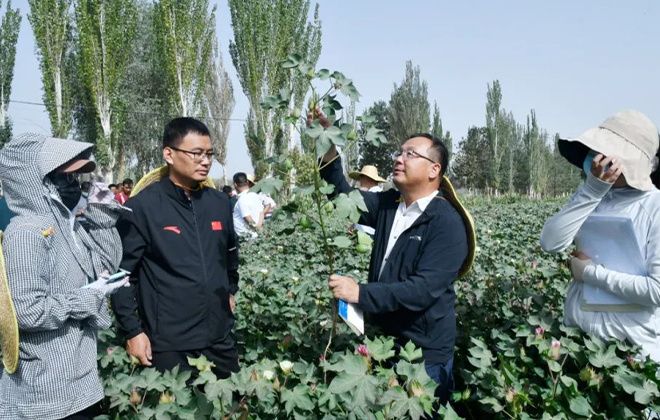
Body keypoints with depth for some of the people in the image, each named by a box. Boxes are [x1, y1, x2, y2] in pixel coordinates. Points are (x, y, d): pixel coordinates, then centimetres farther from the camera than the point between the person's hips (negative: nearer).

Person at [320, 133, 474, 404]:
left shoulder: (448, 223, -19)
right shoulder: (388, 204, 3)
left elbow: (424, 289, -26)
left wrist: (360, 293, -29)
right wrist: (328, 147, -15)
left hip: (424, 352, -7)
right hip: (383, 338, 7)